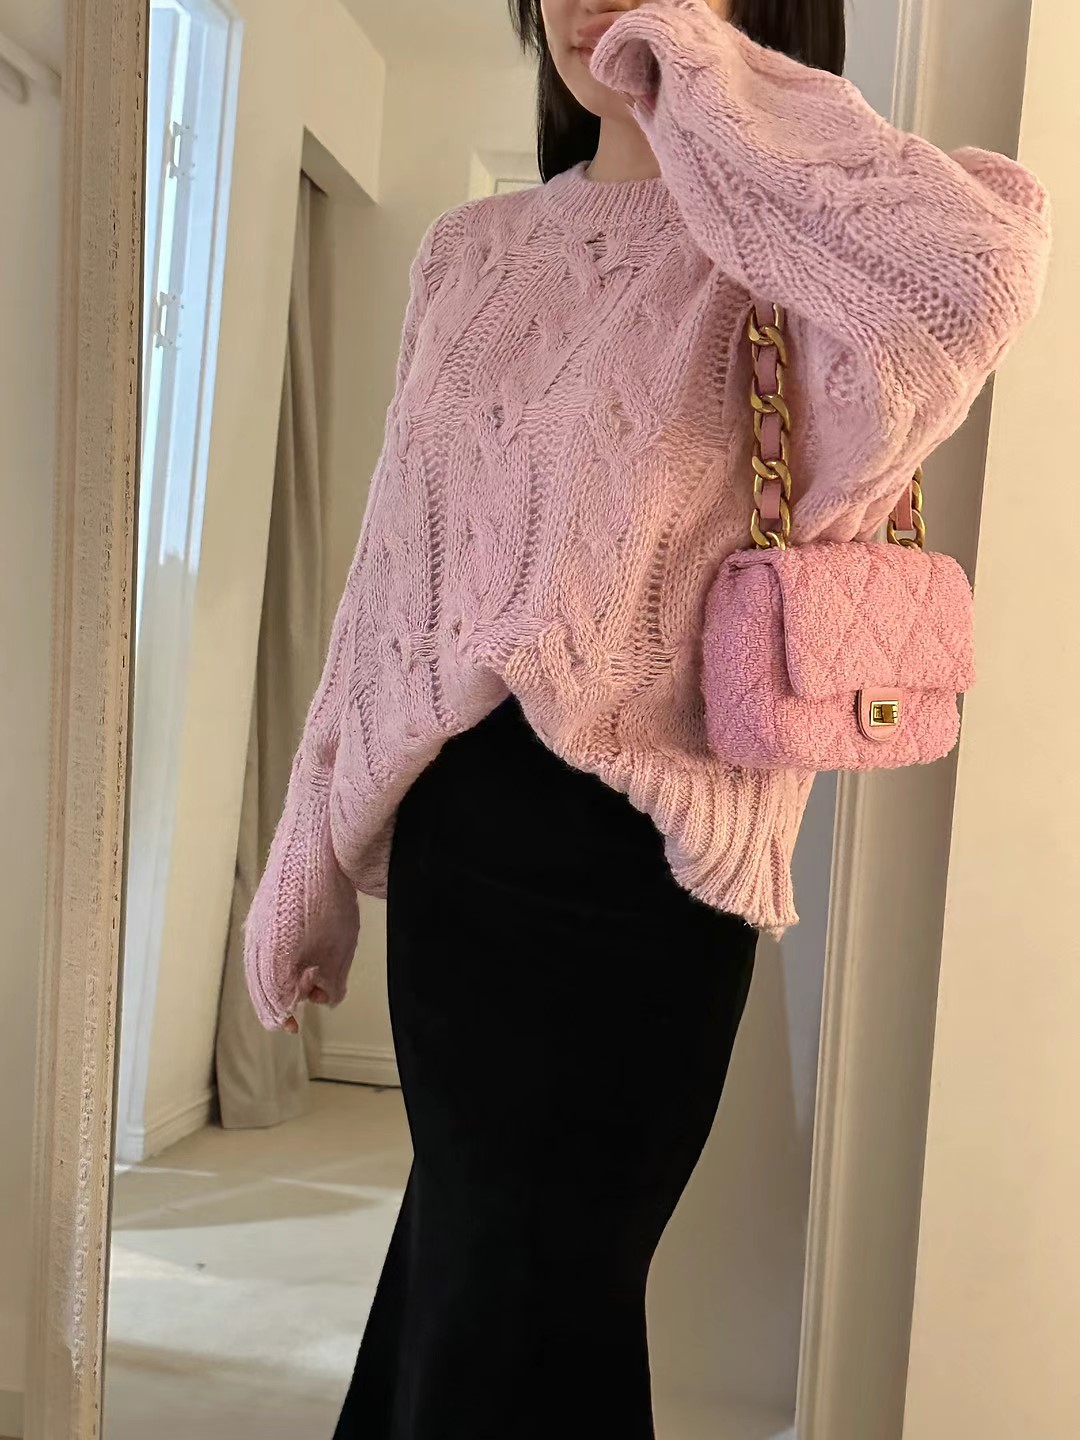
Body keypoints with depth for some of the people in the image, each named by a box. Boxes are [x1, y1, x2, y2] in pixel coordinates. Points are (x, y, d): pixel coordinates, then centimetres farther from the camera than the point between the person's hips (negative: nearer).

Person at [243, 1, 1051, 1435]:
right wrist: (314, 849, 11)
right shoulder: (470, 252, 11)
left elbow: (975, 275, -31)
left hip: (634, 847, -5)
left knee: (523, 1310, 8)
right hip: (451, 828, 5)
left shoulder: (781, 252, -5)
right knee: (466, 1265, 19)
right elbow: (394, 568, 11)